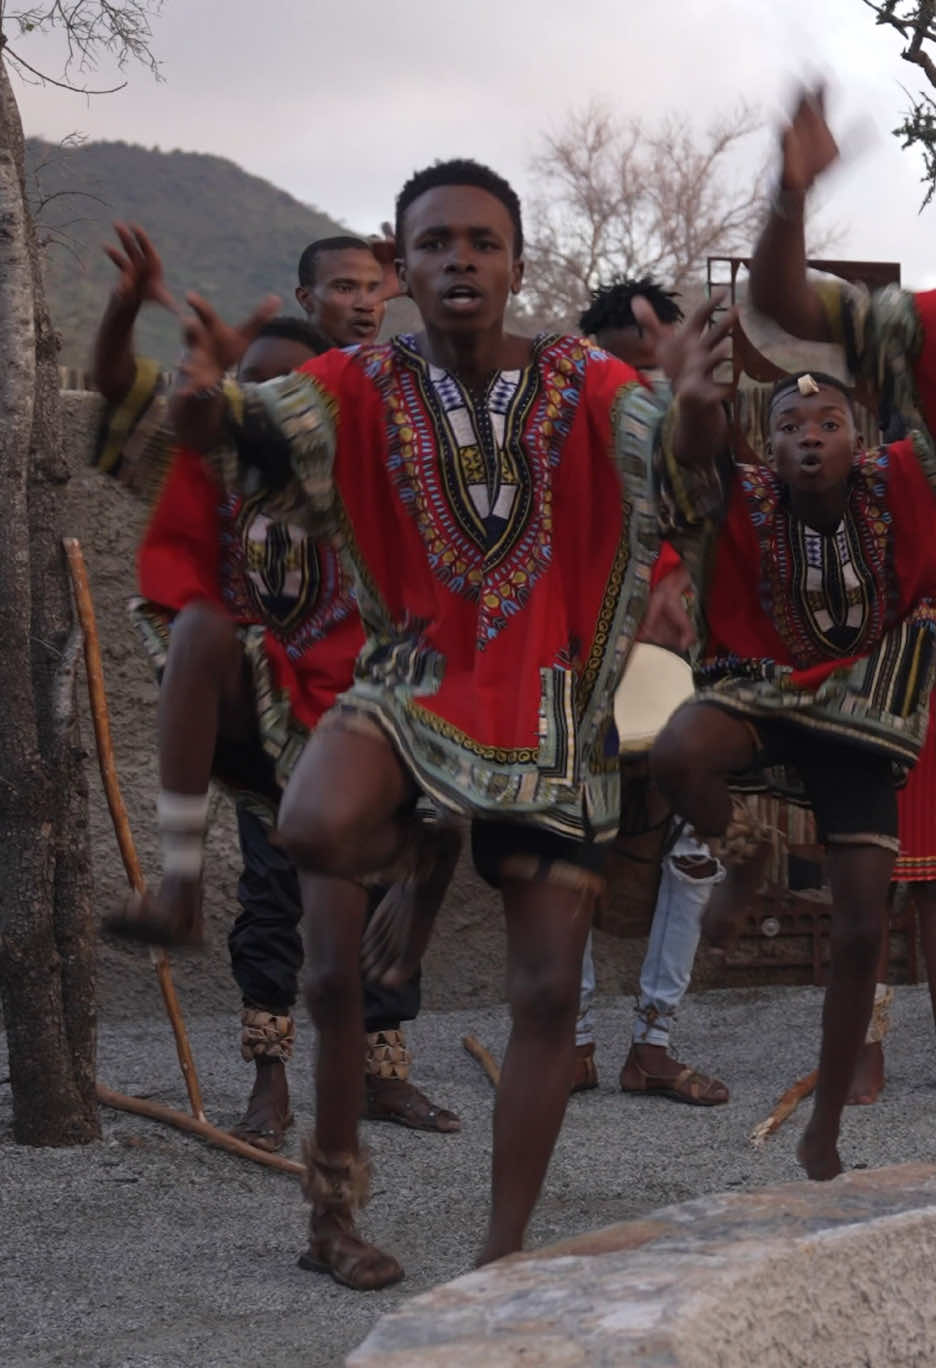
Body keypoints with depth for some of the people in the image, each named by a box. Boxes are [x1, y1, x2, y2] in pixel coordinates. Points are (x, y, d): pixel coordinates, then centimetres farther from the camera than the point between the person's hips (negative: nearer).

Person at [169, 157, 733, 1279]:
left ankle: (502, 1255, 13)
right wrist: (203, 401, -41)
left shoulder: (581, 383, -4)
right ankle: (411, 862, 4)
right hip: (416, 676, 0)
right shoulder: (365, 386, -3)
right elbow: (236, 429, -16)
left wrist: (694, 408, -45)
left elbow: (677, 457, -20)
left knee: (549, 992, -1)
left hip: (549, 704, 1)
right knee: (315, 828, -33)